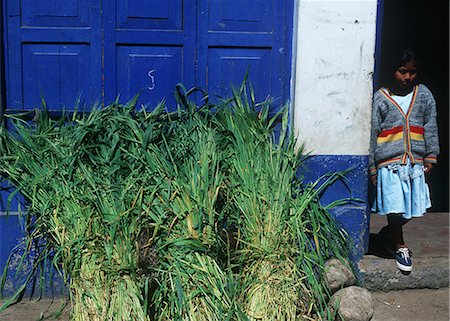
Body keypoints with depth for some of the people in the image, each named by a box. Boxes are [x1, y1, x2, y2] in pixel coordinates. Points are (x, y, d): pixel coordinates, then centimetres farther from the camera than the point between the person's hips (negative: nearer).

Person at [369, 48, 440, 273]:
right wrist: (372, 167, -1)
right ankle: (400, 247, 15)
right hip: (389, 163, -3)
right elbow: (371, 134, 0)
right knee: (395, 208, -6)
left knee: (412, 208, 7)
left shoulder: (423, 94, 8)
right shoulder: (380, 98, -1)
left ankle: (389, 230, 34)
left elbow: (431, 127, 10)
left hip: (415, 162, 4)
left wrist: (430, 156, 2)